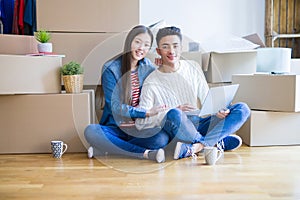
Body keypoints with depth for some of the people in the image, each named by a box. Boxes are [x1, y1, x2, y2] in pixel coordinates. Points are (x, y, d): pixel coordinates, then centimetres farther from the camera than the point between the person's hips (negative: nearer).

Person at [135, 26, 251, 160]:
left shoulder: (193, 68, 9)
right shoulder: (152, 83, -5)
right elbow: (140, 123, -11)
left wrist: (219, 109, -12)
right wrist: (174, 111, -22)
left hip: (200, 125, 5)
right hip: (177, 131, -5)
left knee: (242, 109, -11)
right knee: (174, 115, -39)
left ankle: (192, 148, -27)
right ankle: (217, 142, -15)